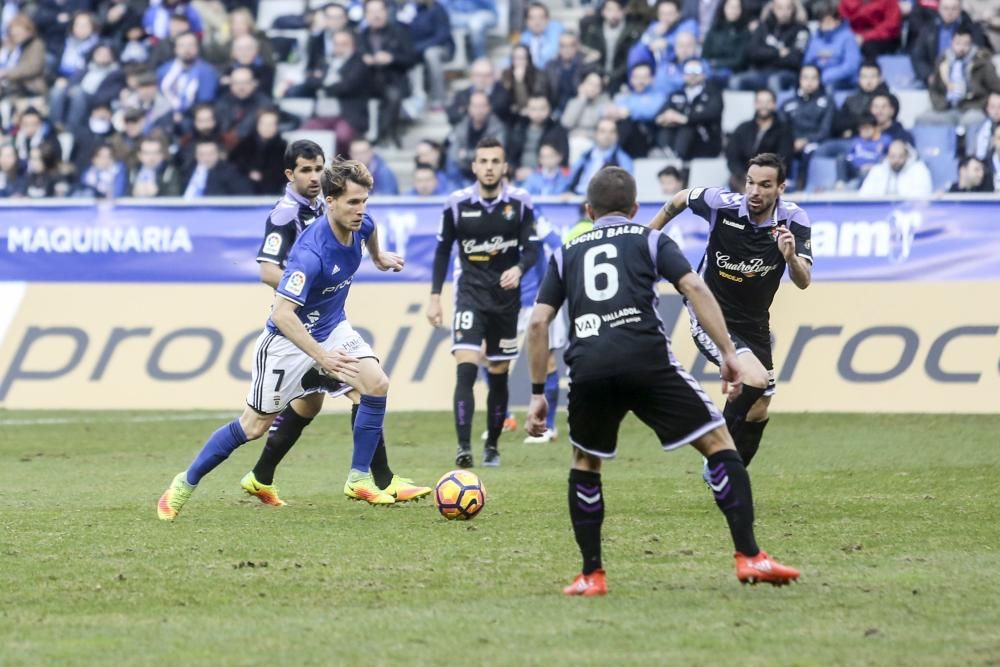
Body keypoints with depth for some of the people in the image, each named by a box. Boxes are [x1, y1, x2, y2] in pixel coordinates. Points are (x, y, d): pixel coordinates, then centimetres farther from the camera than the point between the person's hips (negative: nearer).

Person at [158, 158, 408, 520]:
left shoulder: (360, 225, -11)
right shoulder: (311, 251, -35)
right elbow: (282, 314, -40)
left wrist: (378, 256, 38)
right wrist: (322, 357, -45)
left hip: (332, 329, 7)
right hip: (288, 338, -7)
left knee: (377, 384, -16)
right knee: (254, 426, 1)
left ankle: (359, 479, -5)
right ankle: (185, 483, 20)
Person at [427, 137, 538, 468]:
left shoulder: (520, 202, -4)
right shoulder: (457, 204, -4)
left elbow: (531, 249, -1)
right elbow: (443, 251, 6)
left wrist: (519, 269, -23)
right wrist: (435, 297, 3)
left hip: (506, 296, 2)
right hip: (471, 294, -2)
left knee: (498, 374, 10)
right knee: (466, 368, -18)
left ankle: (492, 445, 24)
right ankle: (464, 446, -22)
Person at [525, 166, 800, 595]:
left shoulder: (567, 253, 27)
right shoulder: (650, 240, 20)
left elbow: (538, 322, 18)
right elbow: (695, 289, 4)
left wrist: (537, 393, 22)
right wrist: (728, 353, 3)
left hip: (588, 367, 2)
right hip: (646, 358, -2)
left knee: (585, 464, 25)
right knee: (718, 442, 6)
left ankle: (591, 576, 20)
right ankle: (749, 557, -5)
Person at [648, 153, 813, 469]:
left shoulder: (794, 221, -13)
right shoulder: (721, 204, -20)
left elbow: (803, 282, -21)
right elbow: (682, 199, 2)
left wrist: (791, 257, -42)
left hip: (755, 325, 5)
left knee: (757, 414, 8)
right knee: (755, 379, -26)